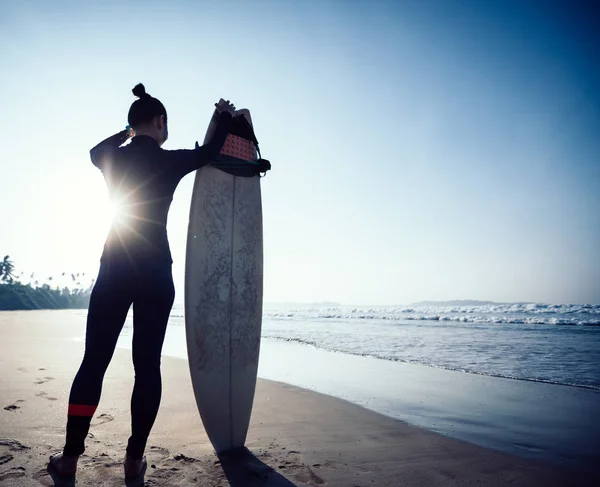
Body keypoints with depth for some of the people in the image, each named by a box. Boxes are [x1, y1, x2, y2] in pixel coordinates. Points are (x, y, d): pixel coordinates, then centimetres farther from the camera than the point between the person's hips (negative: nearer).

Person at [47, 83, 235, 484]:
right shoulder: (171, 161, -2)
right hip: (156, 273, -2)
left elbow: (96, 150, 31)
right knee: (148, 364, 3)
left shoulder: (111, 158, 5)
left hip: (115, 270, 3)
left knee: (94, 361, 7)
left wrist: (130, 132, 40)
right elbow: (210, 151, 16)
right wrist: (225, 117, 32)